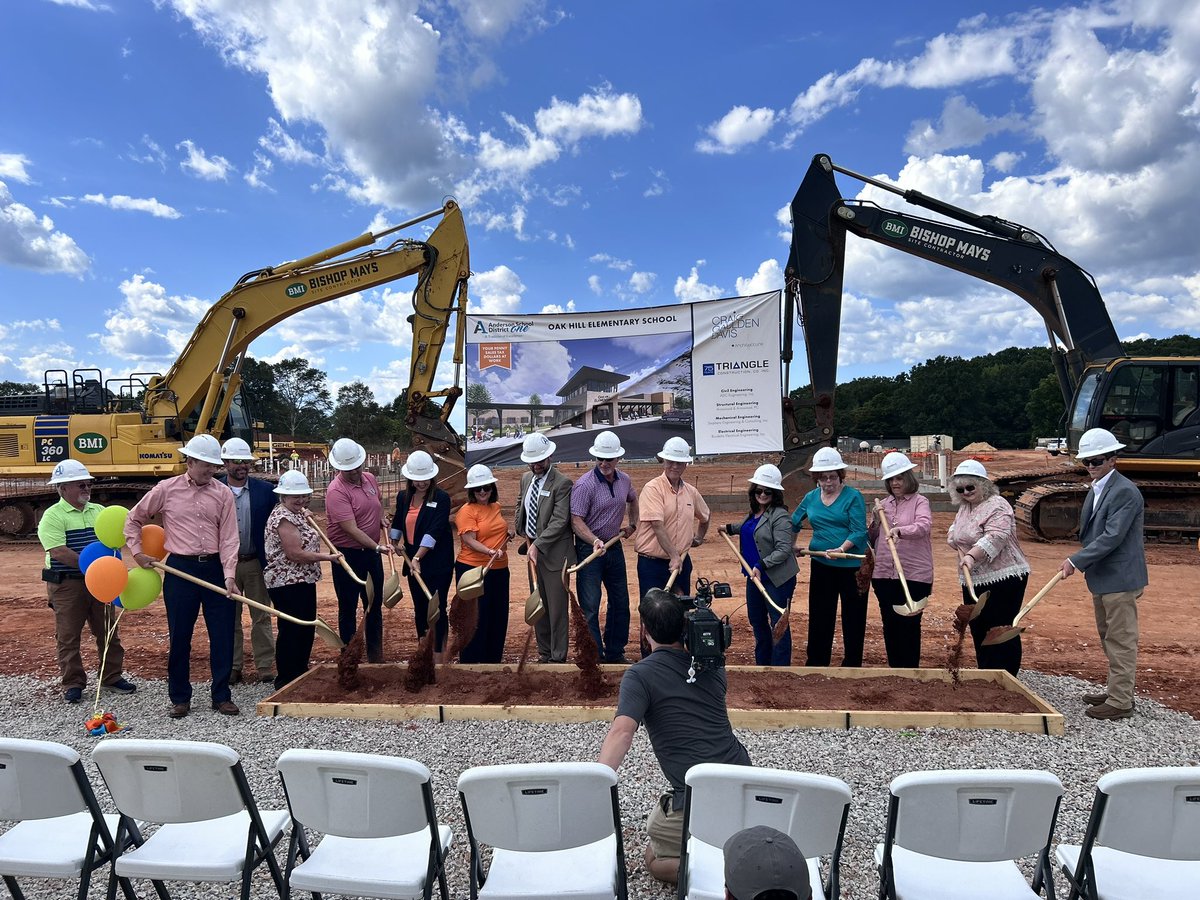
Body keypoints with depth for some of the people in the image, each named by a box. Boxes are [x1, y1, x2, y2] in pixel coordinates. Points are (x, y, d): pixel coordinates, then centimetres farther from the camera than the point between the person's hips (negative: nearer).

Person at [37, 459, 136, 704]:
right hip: (67, 585, -5)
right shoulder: (53, 516, -9)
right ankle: (73, 684, 18)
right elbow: (58, 552, -19)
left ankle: (112, 677, 23)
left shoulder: (99, 511, 9)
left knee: (108, 631, 11)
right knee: (68, 636, 6)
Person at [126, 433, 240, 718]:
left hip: (215, 568, 1)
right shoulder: (166, 489, 0)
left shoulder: (223, 494, 1)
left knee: (223, 636, 3)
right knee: (179, 637, 7)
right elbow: (134, 519, 14)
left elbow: (229, 538, -3)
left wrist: (229, 576, -13)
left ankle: (221, 696, 16)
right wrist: (137, 553, 5)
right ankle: (180, 698, 22)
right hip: (180, 569, -1)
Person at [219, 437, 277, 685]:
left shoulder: (264, 490, 0)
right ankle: (232, 668, 23)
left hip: (256, 563, 0)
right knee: (230, 619, 11)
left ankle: (266, 668, 16)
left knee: (261, 618, 7)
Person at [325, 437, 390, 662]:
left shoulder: (370, 478, 3)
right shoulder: (336, 490, -19)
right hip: (347, 555, -6)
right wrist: (377, 546, -30)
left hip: (372, 552, 7)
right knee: (348, 609, 6)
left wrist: (382, 520, 5)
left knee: (375, 606, 14)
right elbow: (351, 529, -25)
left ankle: (376, 657, 27)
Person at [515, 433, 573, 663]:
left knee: (557, 607, -1)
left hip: (554, 552, -7)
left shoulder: (562, 483, -15)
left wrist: (538, 545, -22)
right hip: (533, 549, 7)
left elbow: (559, 521, -20)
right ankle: (544, 653, 26)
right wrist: (520, 531, 15)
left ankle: (558, 658, 9)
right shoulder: (526, 478, 9)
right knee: (538, 604, 14)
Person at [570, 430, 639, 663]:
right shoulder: (584, 485, -17)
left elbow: (632, 500, 26)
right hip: (589, 549, -6)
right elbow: (576, 521, -20)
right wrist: (595, 541, -33)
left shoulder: (624, 480, 2)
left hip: (614, 546, 7)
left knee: (620, 602, 13)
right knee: (590, 606, -3)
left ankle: (615, 653, 28)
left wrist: (633, 525, 18)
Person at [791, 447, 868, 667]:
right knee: (819, 615, 11)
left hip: (852, 565, -4)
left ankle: (852, 663, 20)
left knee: (853, 616, 7)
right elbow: (793, 523, 17)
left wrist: (842, 548, -31)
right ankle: (816, 662, 22)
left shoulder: (853, 497, -10)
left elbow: (859, 531, -17)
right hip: (821, 565, 5)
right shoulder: (810, 498, 6)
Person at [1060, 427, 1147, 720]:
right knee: (1109, 639, 19)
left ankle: (1120, 702, 8)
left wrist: (1076, 561, -22)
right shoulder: (1097, 490, 12)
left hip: (1119, 580, -10)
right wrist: (1082, 564, 9)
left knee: (1121, 641, 0)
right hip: (1101, 578, 10)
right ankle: (1115, 691, 32)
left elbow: (1112, 537, -24)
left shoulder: (1125, 492, -18)